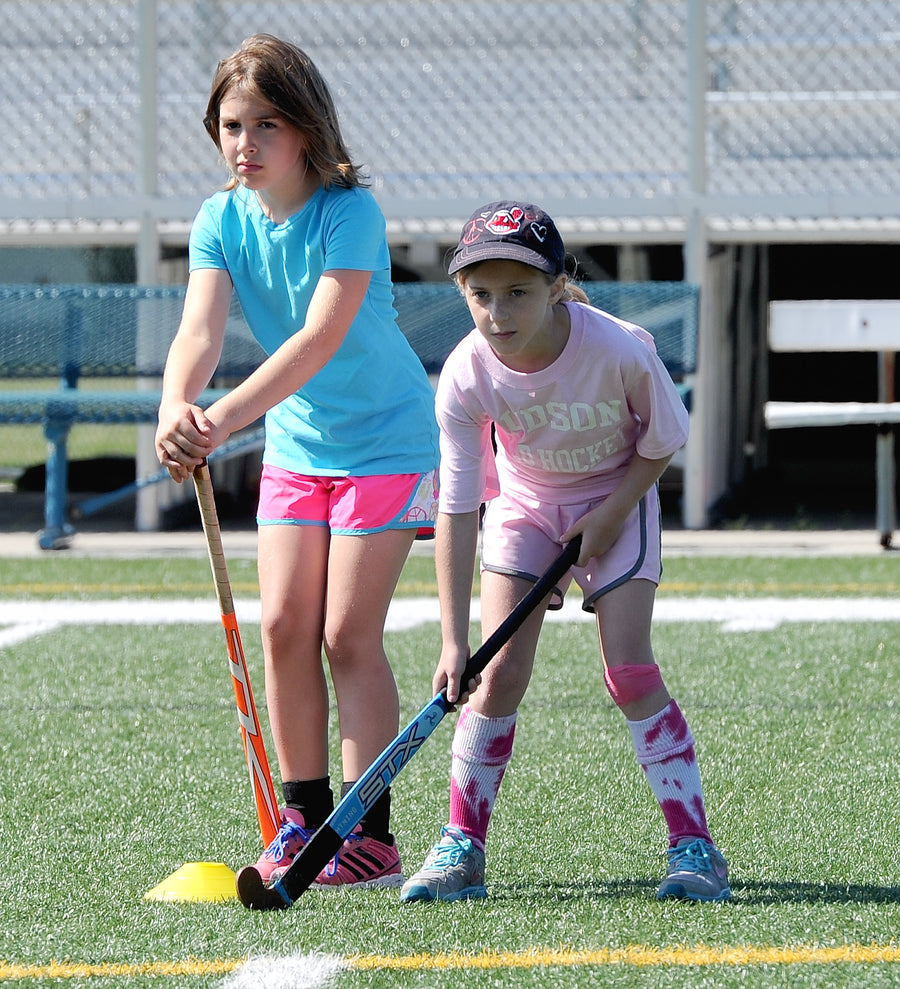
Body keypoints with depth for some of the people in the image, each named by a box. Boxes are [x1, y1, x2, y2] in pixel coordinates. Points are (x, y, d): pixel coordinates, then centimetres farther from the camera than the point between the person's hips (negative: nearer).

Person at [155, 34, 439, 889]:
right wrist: (176, 407, -45)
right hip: (294, 444, 5)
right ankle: (303, 819, 12)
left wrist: (224, 419, -46)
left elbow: (320, 338, -34)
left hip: (385, 441, -5)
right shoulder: (222, 222, -8)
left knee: (348, 634, -8)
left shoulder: (350, 213, -23)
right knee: (284, 626, 1)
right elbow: (201, 328, -22)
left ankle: (370, 833, -2)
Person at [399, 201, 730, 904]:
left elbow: (663, 441, -10)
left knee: (629, 670, -13)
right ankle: (462, 850, 2)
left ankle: (694, 846, -6)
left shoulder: (620, 351, -31)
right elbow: (456, 509, -23)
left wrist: (612, 511, -19)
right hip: (523, 503, 2)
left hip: (616, 499, -2)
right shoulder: (468, 376, -26)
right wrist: (454, 640, -25)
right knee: (500, 671, -9)